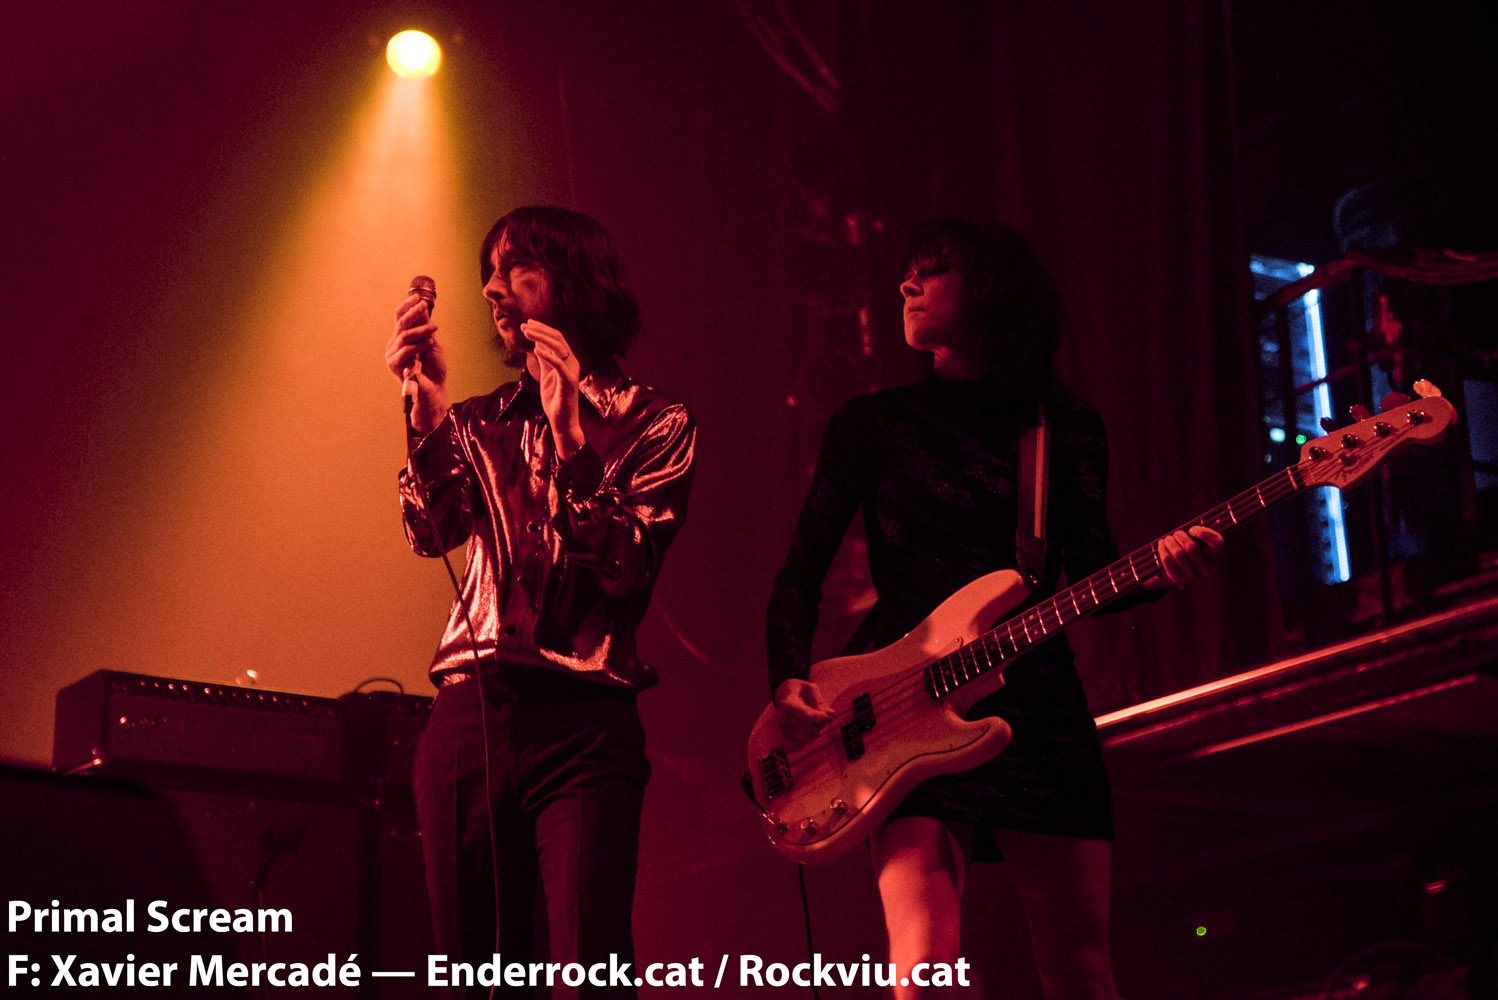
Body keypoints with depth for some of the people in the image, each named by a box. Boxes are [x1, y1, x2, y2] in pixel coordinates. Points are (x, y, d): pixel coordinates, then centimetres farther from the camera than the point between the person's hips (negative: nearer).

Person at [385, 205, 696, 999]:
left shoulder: (654, 422, 6)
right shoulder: (484, 420, 18)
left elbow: (627, 567, -7)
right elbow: (432, 532, 2)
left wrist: (569, 431, -13)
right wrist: (429, 407, -9)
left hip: (582, 722, -4)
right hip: (468, 715, 4)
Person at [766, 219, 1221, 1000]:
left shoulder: (1065, 428, 10)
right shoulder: (872, 425, 9)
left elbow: (1090, 577, 6)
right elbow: (800, 575, 9)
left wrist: (1156, 570, -15)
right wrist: (790, 679, -7)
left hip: (1038, 708, 1)